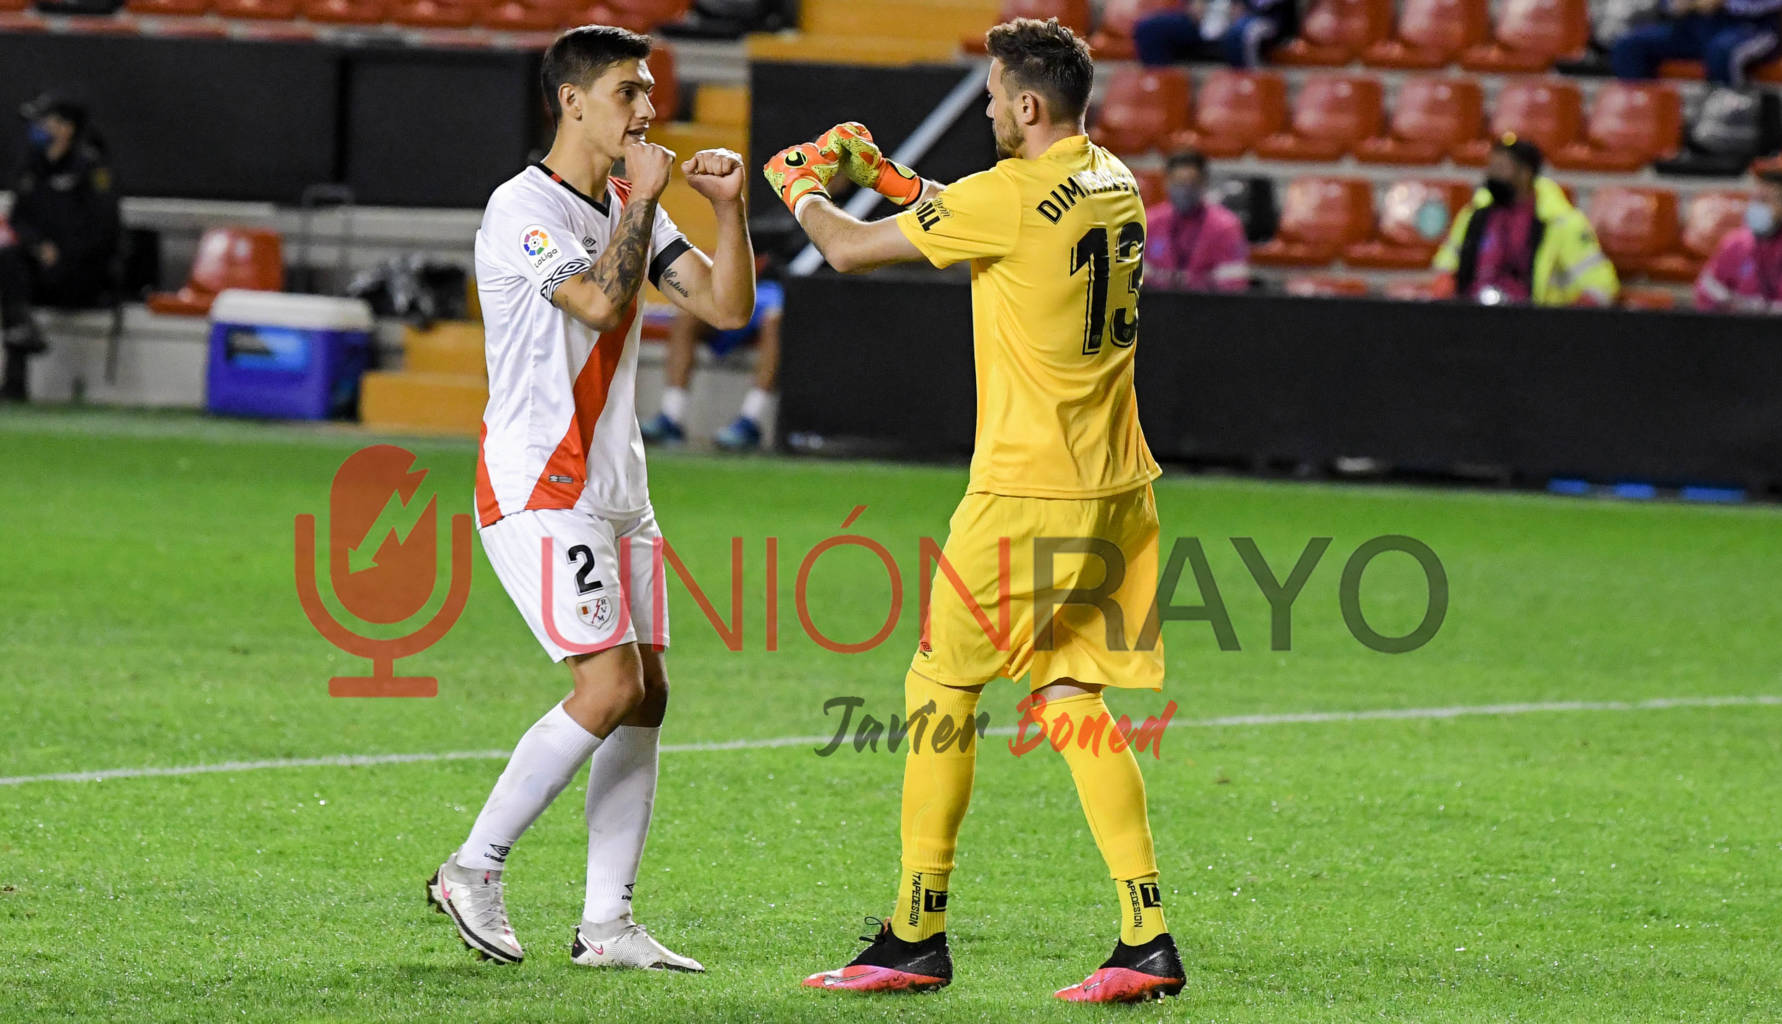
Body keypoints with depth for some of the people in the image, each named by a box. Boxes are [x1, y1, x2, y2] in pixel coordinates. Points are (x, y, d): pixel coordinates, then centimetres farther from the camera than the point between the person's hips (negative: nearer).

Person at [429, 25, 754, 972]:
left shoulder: (629, 210, 14)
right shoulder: (524, 208, -11)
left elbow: (727, 305, 10)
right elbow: (600, 300, -25)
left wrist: (730, 207, -3)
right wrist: (643, 201, -15)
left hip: (617, 491, 9)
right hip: (539, 488, -9)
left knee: (646, 692, 3)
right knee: (610, 686, -17)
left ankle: (607, 924, 5)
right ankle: (473, 870, -6)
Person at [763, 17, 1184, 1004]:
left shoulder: (1013, 195, -16)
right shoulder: (1114, 185, 10)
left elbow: (848, 251, -7)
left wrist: (800, 186, 13)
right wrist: (887, 174, 26)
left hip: (1026, 492, -8)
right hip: (1117, 488, 8)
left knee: (941, 688, 4)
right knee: (1070, 696, 9)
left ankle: (916, 937, 8)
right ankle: (1147, 939, 0)